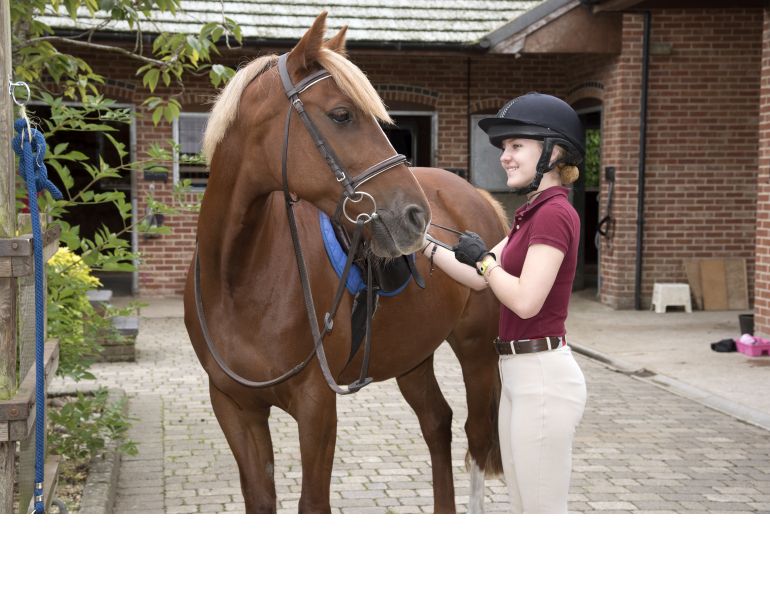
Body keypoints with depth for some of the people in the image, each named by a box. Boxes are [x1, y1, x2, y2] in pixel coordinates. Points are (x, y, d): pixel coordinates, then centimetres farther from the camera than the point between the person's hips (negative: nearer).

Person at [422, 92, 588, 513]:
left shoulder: (554, 214, -17)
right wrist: (424, 244, 12)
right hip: (520, 375, 10)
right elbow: (478, 279, 18)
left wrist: (484, 257, -10)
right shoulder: (533, 213, 14)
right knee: (526, 510, 18)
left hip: (542, 380, -10)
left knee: (544, 514, -1)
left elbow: (526, 301, -25)